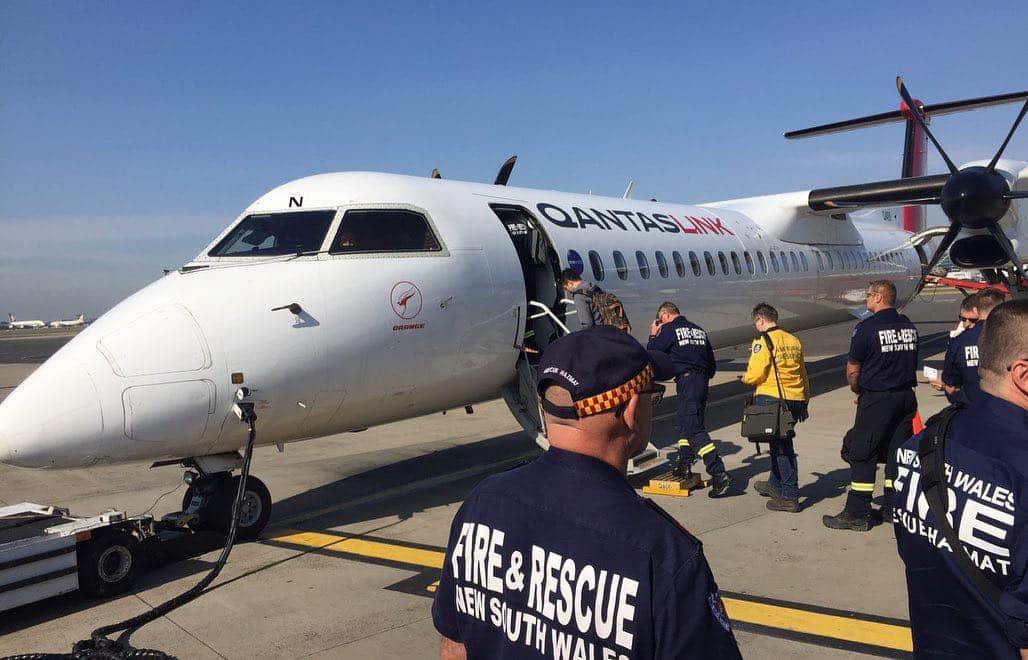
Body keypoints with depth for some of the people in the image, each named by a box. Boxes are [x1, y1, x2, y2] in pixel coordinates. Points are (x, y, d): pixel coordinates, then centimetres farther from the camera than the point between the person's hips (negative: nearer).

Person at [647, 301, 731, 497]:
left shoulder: (669, 330, -3)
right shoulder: (699, 330, 19)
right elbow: (712, 365, 20)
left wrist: (653, 335, 17)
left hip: (686, 380, -8)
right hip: (702, 381, 8)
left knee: (695, 429, -10)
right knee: (682, 423, 22)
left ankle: (719, 474, -16)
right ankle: (684, 466, 28)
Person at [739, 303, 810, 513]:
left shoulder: (763, 341, -10)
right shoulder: (794, 341, 13)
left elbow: (755, 374, -16)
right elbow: (803, 375, 18)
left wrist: (744, 378, 7)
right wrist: (803, 403, 26)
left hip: (772, 398, -7)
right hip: (795, 400, 7)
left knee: (780, 447, -3)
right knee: (782, 442, 19)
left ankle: (790, 497, 0)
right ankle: (775, 485, 34)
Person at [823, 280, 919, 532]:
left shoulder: (867, 328, -13)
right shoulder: (909, 326, 7)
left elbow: (852, 371, -8)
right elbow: (912, 363, 16)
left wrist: (857, 389, 11)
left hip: (876, 400, -7)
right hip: (906, 397, 7)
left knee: (862, 455, -1)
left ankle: (858, 514, 2)